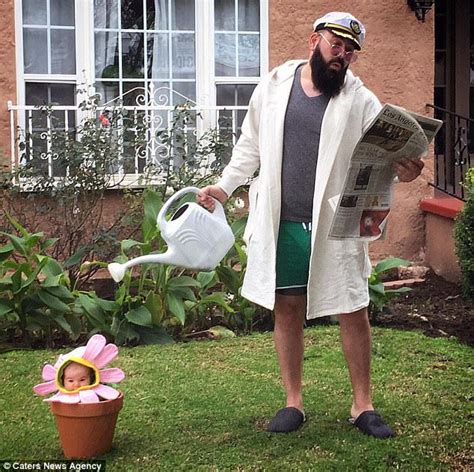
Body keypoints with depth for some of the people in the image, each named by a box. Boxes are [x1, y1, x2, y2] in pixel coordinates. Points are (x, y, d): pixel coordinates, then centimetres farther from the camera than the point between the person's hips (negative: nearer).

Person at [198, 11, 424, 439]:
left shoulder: (361, 102, -2)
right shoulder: (274, 86, 5)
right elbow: (250, 146, 14)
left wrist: (401, 171, -29)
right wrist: (224, 187, 7)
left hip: (336, 225, -1)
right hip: (282, 223, 2)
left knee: (353, 312, 3)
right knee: (287, 310, 9)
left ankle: (362, 406, 17)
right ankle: (293, 403, 23)